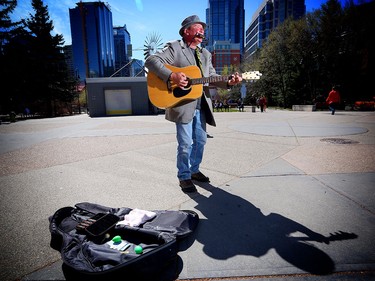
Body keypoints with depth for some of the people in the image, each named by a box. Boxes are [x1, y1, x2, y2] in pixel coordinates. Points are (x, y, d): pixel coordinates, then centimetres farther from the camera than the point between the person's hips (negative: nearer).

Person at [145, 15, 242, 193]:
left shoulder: (205, 54, 19)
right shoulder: (174, 48, -3)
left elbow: (212, 77, 13)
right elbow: (151, 61, -13)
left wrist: (228, 82, -6)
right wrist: (171, 76, -26)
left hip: (201, 105, 7)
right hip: (182, 104, -7)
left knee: (201, 140, 14)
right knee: (186, 143, -3)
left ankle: (194, 170, 33)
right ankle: (184, 177, 15)